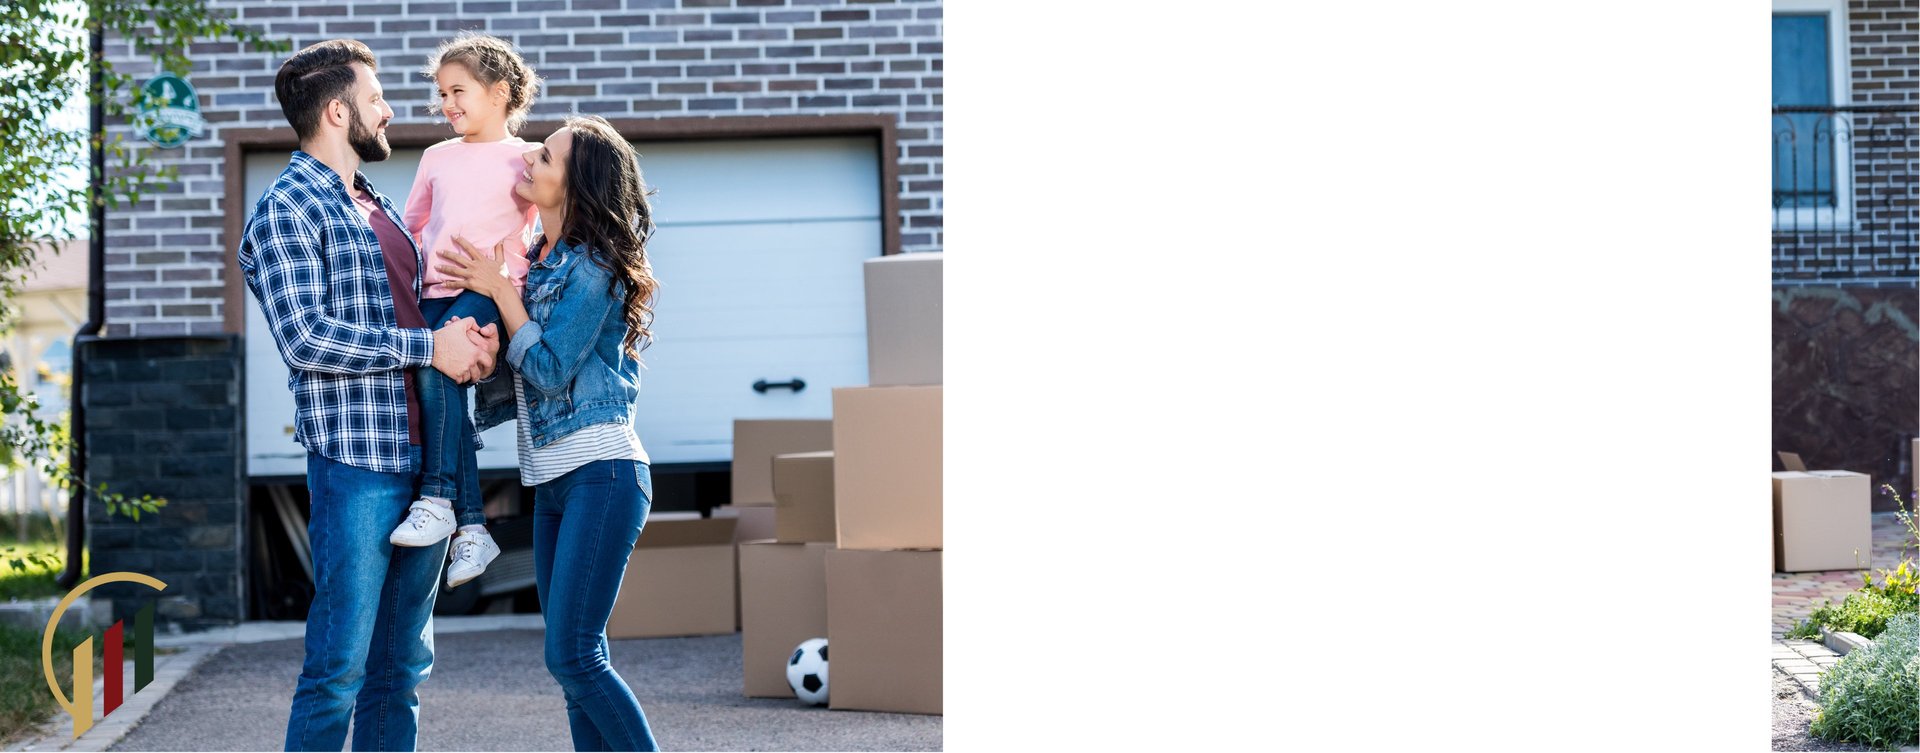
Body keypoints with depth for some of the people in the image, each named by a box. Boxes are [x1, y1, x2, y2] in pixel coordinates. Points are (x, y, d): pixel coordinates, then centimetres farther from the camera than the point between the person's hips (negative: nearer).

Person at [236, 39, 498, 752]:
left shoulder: (377, 207, 21)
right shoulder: (287, 208, -6)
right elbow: (306, 338, -17)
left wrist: (470, 333, 1)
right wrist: (429, 346, -14)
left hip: (424, 459, 8)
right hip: (357, 460, -8)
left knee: (403, 664, 11)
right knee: (340, 666, -7)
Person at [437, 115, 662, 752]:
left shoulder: (594, 266, -11)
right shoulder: (538, 258, 13)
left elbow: (550, 369, -13)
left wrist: (499, 291, -7)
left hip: (600, 474, -9)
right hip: (551, 482, 9)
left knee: (573, 656, -11)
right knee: (575, 659, 8)